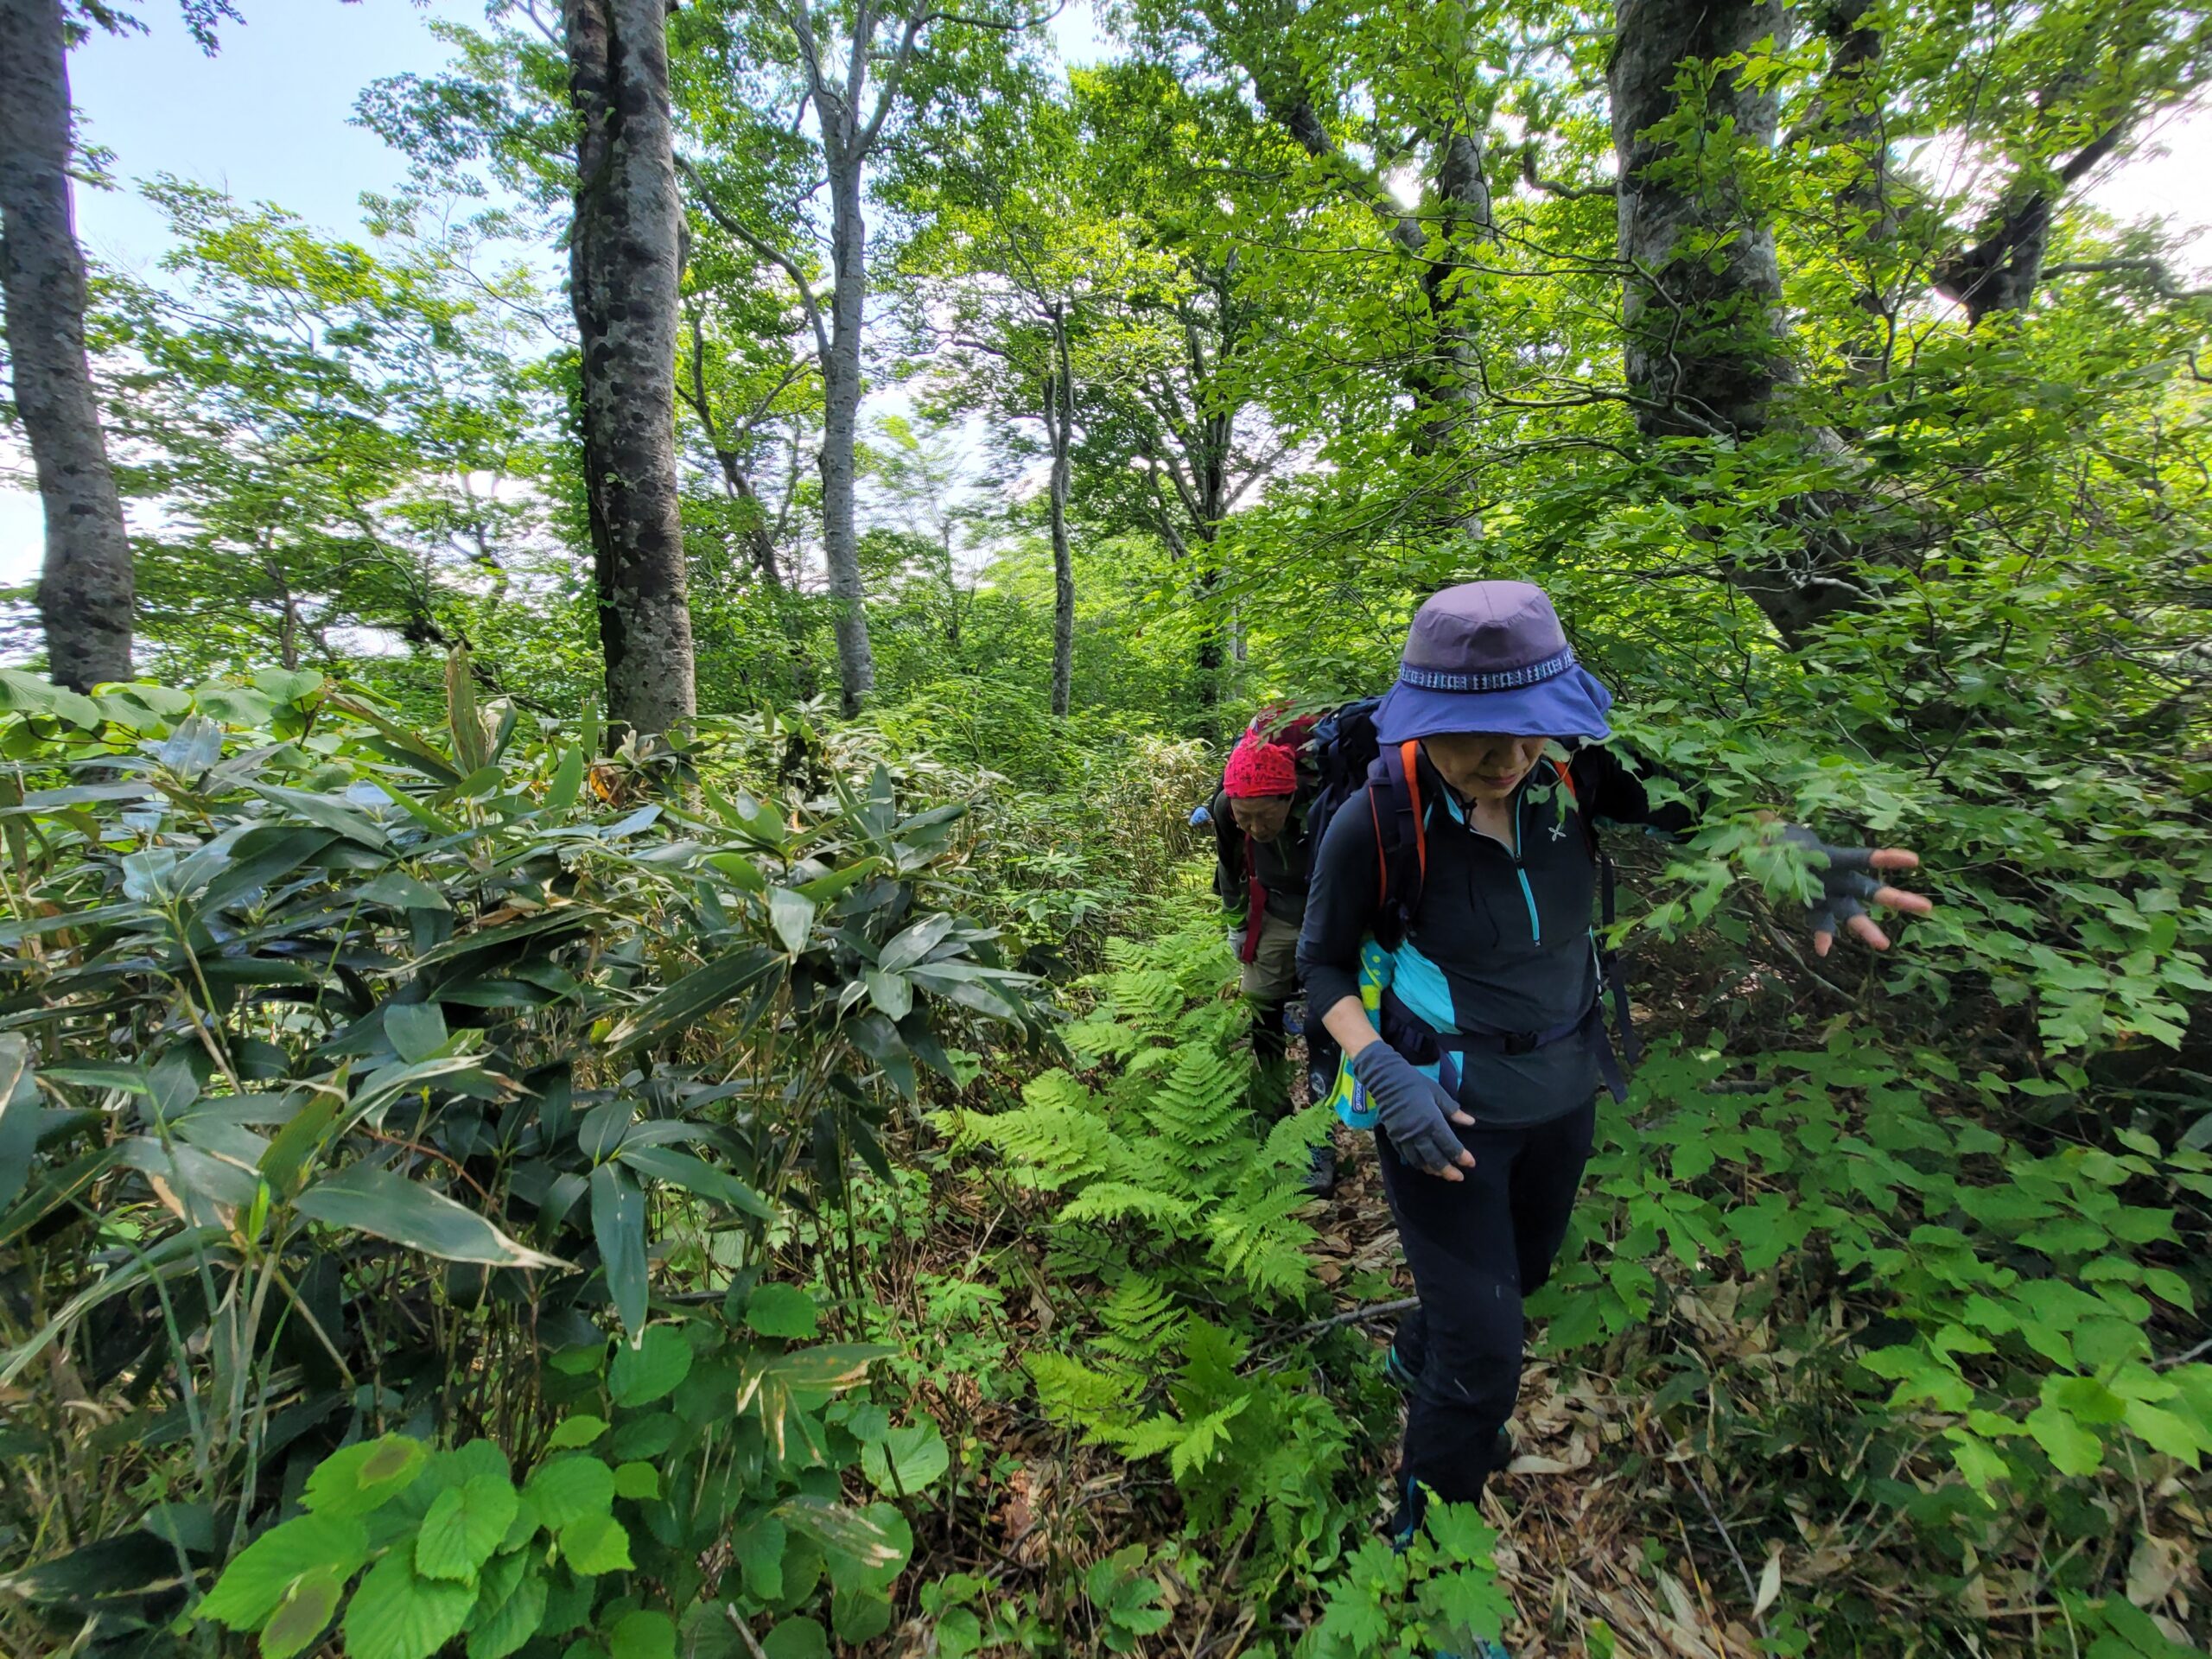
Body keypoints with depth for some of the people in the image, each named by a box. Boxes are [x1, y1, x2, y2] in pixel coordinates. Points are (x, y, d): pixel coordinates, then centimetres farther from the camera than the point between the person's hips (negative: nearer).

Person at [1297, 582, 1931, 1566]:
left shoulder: (1563, 775, -13)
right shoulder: (1376, 822, -24)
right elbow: (1323, 963, -13)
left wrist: (1802, 851, -30)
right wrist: (1382, 1071, -27)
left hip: (1562, 1093, 6)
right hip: (1441, 1108, -6)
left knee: (1525, 1269, 29)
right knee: (1484, 1357, 0)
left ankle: (1417, 1358, 61)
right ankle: (1426, 1534, 31)